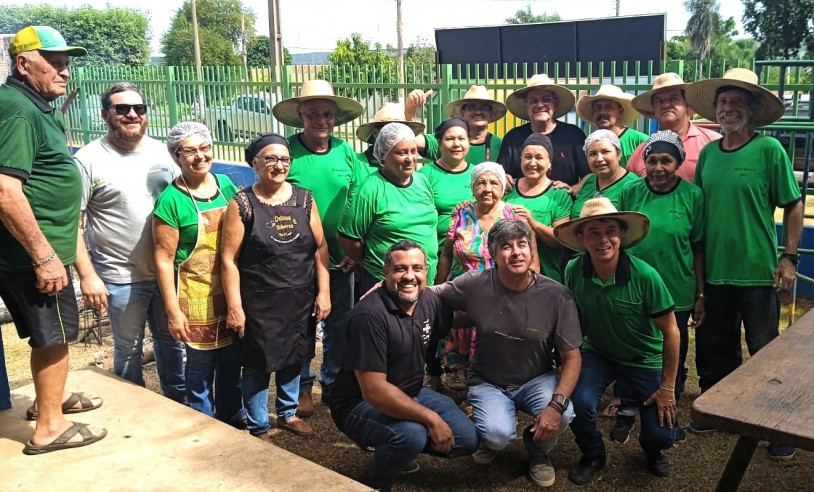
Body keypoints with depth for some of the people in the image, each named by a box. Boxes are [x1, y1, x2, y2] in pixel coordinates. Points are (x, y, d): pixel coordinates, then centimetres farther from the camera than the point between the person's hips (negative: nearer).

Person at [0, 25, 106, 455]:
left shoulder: (35, 107, 13)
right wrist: (44, 255, -26)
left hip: (39, 248, 10)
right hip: (35, 252, -10)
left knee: (47, 334, 23)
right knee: (54, 335, 2)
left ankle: (49, 399, 40)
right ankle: (49, 428, 15)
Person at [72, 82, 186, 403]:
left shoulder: (161, 152, 3)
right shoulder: (88, 160, -9)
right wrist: (87, 275, -15)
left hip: (167, 270, 4)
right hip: (120, 278, -4)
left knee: (172, 340, 19)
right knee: (128, 349, 12)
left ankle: (179, 402, 37)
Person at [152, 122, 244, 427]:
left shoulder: (226, 185, 3)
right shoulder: (171, 200, -13)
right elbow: (163, 259, -12)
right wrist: (173, 310, -13)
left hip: (232, 292, 5)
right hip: (197, 298, -5)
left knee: (232, 358, 17)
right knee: (200, 363, 8)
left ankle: (232, 415, 38)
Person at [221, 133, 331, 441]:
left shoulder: (304, 198, 2)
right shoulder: (242, 204, -9)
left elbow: (320, 247, 4)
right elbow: (229, 259, -10)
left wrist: (323, 292, -1)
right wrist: (235, 306, -13)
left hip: (300, 299, 4)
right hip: (259, 302, -4)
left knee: (293, 358, 18)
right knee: (258, 364, 7)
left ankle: (287, 413, 40)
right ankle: (258, 429, 25)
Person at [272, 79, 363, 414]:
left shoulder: (346, 152, 0)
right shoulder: (286, 153, -11)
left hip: (341, 259, 3)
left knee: (339, 324, 15)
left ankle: (332, 381, 34)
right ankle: (302, 386, 28)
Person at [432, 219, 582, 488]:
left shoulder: (557, 296, -17)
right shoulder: (475, 285, -15)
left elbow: (572, 358, -14)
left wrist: (557, 405, -29)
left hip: (536, 380, 1)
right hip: (488, 382, 0)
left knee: (561, 415, -30)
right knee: (498, 434, -29)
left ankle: (538, 451, 9)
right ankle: (488, 436, 14)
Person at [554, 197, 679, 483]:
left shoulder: (644, 276, -27)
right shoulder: (573, 271, -20)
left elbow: (670, 332, -14)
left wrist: (667, 387, -9)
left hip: (645, 360, -1)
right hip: (597, 353, 1)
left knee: (662, 435, -7)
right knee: (579, 403, -26)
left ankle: (652, 449, 34)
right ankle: (593, 456, 8)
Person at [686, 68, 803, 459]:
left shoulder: (769, 149, -7)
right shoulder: (707, 153, 5)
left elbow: (793, 206, -4)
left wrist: (789, 257, -9)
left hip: (758, 272, -4)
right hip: (714, 271, 4)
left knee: (766, 351, 7)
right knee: (716, 347, 17)